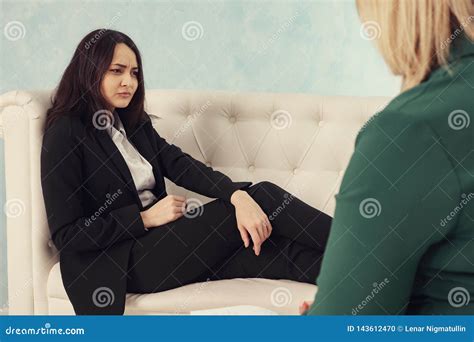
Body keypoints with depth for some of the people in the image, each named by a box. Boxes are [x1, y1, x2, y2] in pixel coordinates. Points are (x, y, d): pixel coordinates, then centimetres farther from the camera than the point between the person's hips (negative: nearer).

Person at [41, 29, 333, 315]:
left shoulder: (134, 122, 14)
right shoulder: (65, 134, -9)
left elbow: (180, 165, -3)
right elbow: (65, 235, -13)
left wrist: (239, 195, -20)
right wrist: (145, 217, -14)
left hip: (160, 240, 7)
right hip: (122, 261, -7)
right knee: (262, 198, -16)